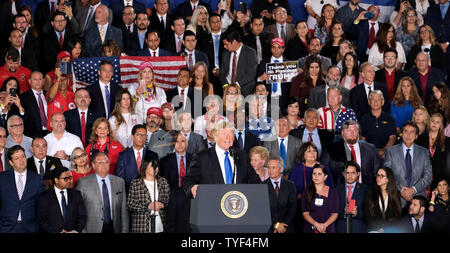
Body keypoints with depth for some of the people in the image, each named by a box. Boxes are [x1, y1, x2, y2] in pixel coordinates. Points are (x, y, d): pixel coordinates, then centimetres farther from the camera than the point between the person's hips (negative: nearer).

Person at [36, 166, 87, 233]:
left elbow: (82, 217, 10)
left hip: (71, 232, 2)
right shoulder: (44, 197, 3)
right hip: (52, 231, -2)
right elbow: (41, 220, -1)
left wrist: (76, 230, -5)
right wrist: (55, 232, -11)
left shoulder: (76, 195, 12)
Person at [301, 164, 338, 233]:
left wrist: (325, 225, -15)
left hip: (327, 229, 0)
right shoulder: (307, 192, 4)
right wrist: (317, 224, -16)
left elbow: (335, 214, 1)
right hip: (310, 229, 0)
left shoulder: (332, 192, 4)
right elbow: (305, 213, -1)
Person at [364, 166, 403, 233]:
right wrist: (379, 229, -7)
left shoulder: (396, 194, 9)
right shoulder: (370, 193, 8)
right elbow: (367, 216, 4)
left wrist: (385, 229, -6)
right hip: (374, 230, 0)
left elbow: (398, 215, 6)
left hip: (390, 230, 0)